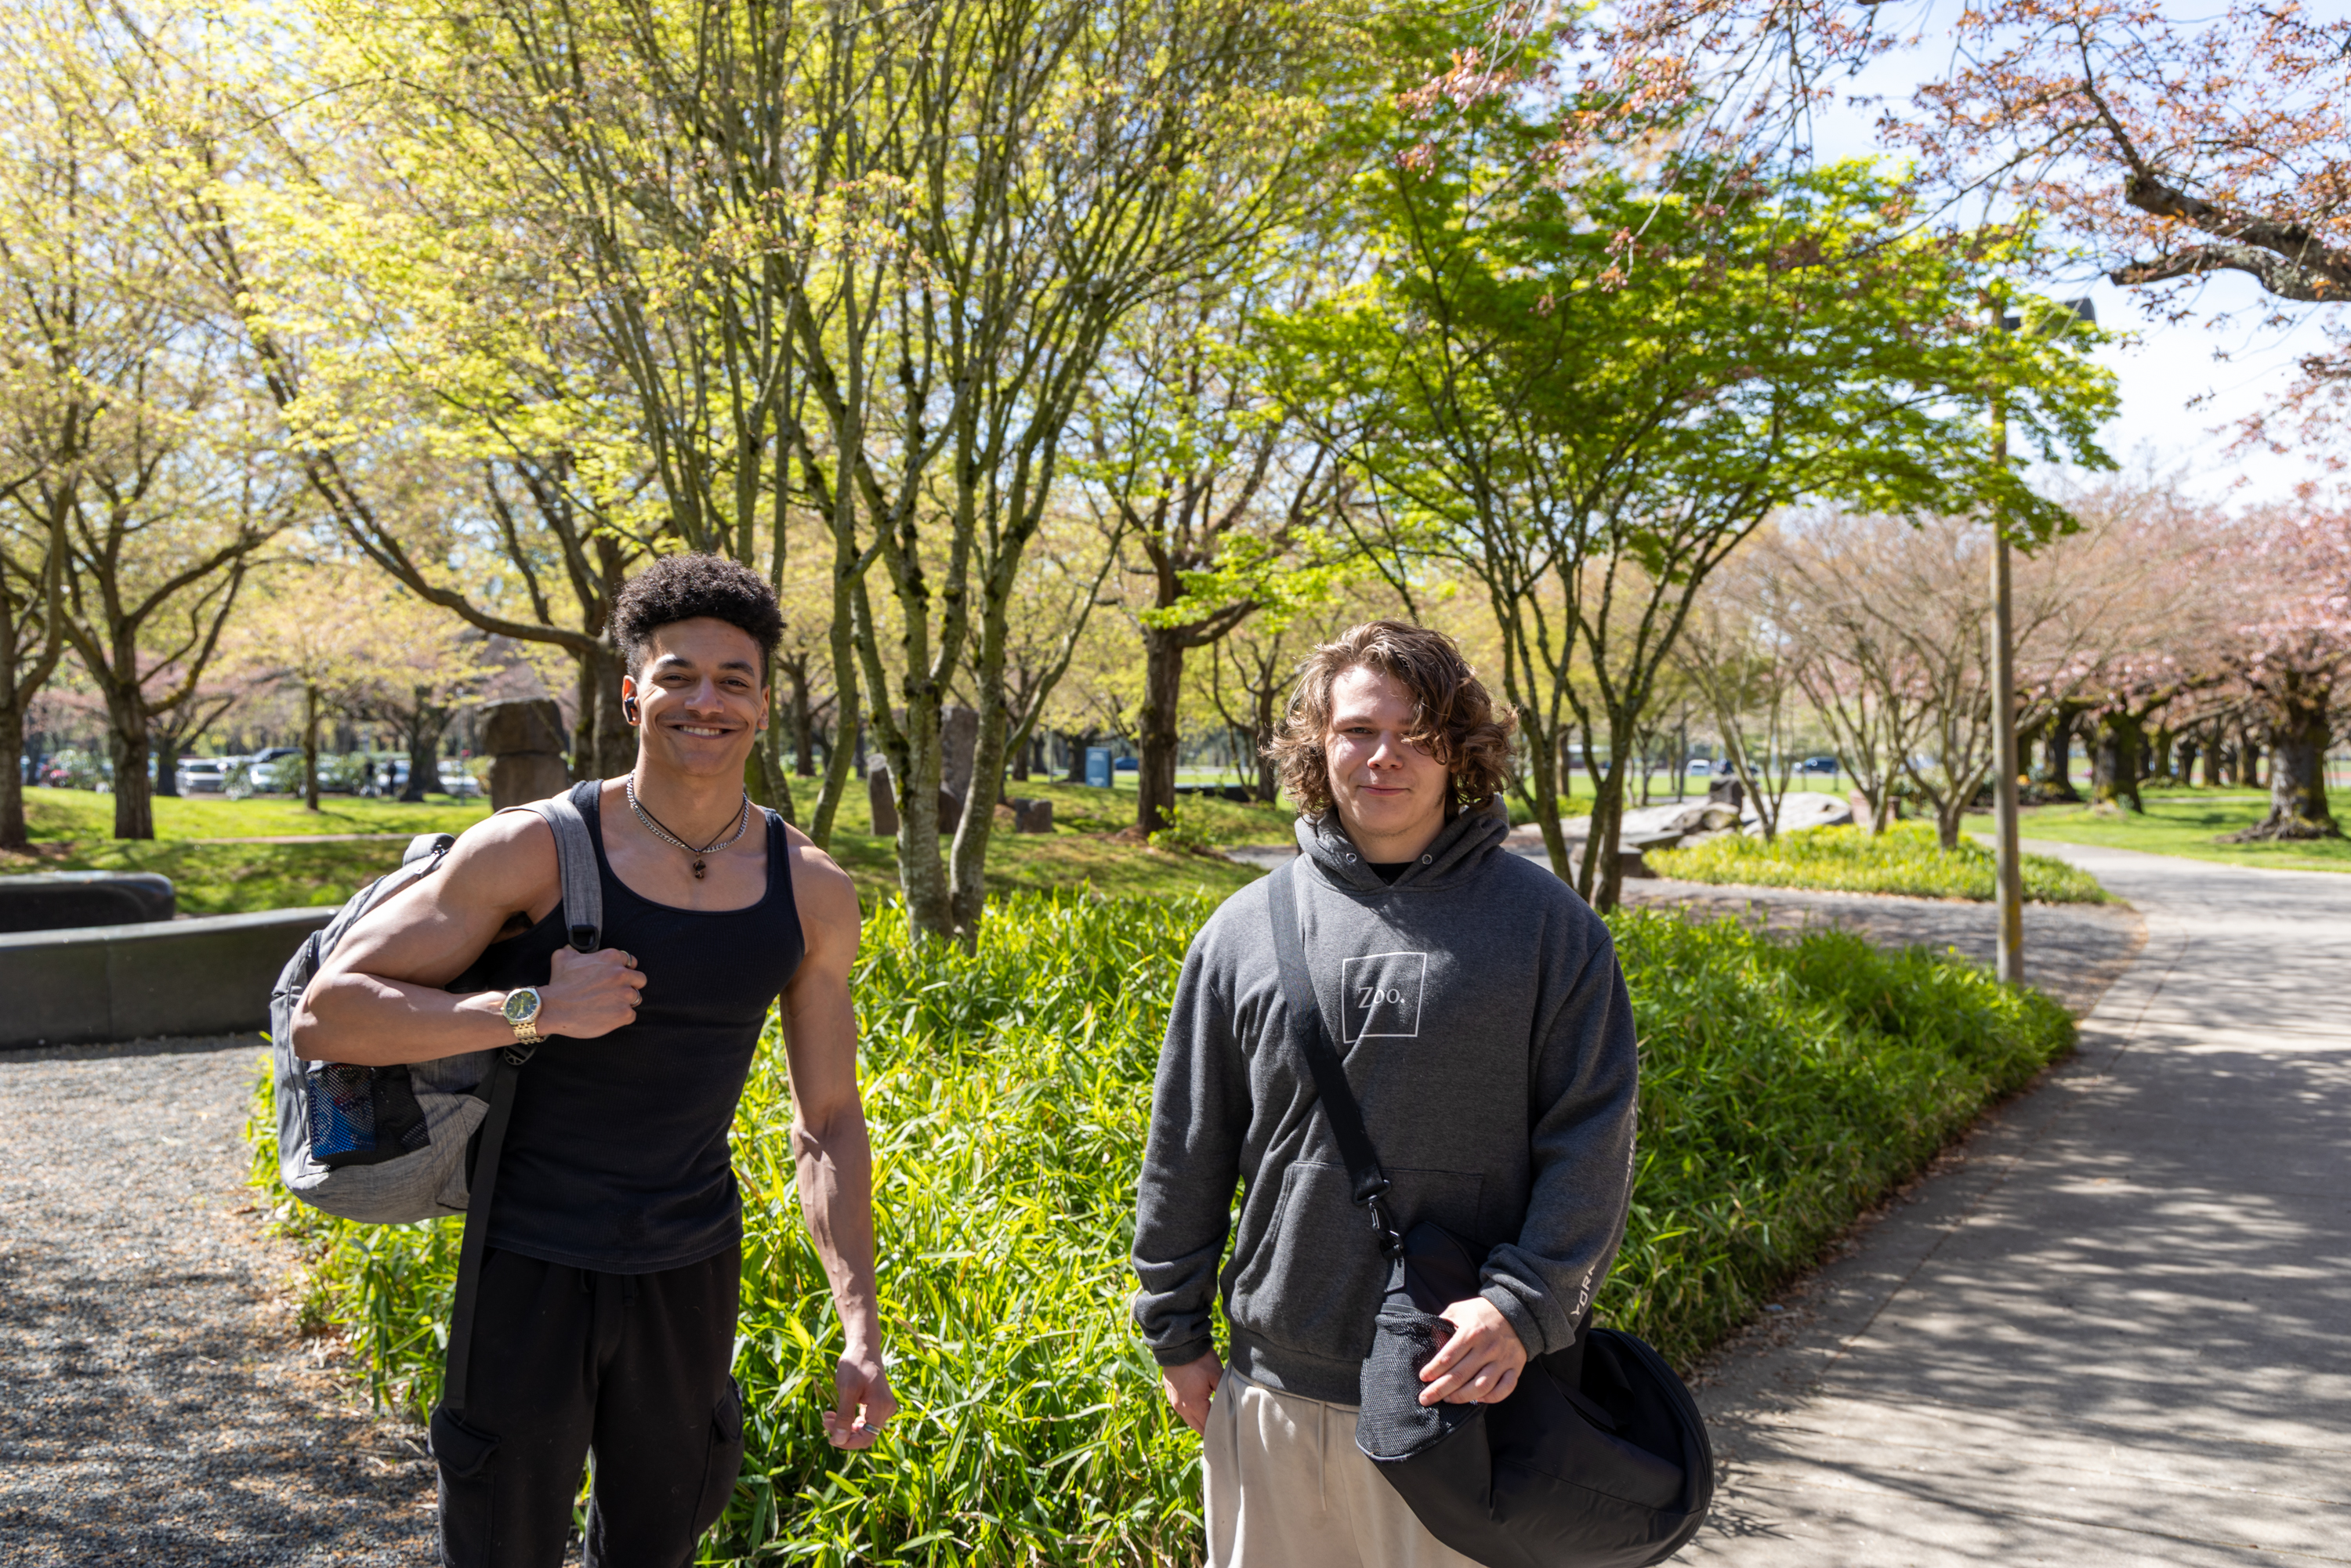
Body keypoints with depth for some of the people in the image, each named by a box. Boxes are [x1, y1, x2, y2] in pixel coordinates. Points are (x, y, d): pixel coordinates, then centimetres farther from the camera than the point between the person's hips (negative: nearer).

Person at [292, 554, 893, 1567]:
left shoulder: (812, 896, -4)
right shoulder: (532, 854, -13)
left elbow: (829, 1120, 3)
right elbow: (325, 1017, -13)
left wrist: (861, 1328, -2)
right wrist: (530, 1010, -25)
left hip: (688, 1272, 3)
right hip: (529, 1265, -3)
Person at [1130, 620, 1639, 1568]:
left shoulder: (1548, 926, -2)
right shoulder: (1245, 931, 4)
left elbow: (1592, 1138, -4)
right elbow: (1186, 1152, 9)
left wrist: (1525, 1306, -15)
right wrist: (1175, 1331, 9)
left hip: (1463, 1382, -2)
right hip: (1275, 1388, 2)